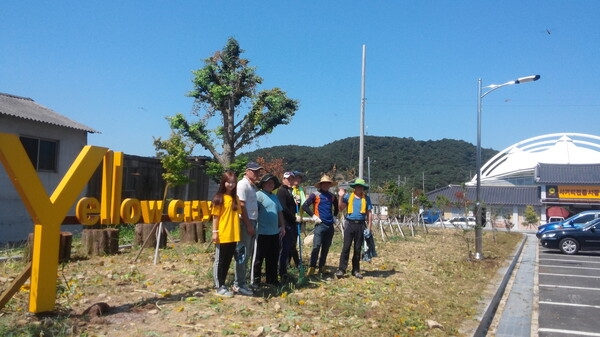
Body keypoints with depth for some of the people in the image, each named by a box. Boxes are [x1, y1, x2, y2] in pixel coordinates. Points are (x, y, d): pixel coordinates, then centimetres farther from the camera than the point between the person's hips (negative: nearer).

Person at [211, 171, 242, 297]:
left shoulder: (235, 198, 10)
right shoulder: (219, 198, -7)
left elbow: (237, 215, 12)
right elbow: (215, 216, -7)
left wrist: (238, 232, 10)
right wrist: (215, 232, -12)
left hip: (233, 235, 6)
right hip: (222, 235, -6)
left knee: (228, 261, 13)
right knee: (220, 261, 4)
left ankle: (222, 284, 24)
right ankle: (220, 287, 10)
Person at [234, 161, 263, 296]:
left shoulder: (253, 186, 16)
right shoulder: (243, 184, -12)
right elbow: (242, 206, -17)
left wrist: (253, 224, 14)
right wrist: (248, 225, -18)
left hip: (252, 221, 9)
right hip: (245, 222, -9)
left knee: (248, 254, 13)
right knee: (242, 254, -5)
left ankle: (241, 281, 22)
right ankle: (239, 284, 1)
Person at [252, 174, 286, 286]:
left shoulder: (275, 197, 18)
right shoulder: (259, 195, -8)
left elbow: (280, 212, 23)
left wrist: (282, 226, 16)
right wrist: (253, 227, -18)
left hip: (274, 233, 8)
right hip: (262, 233, -8)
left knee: (273, 258, 13)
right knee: (258, 258, 2)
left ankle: (271, 280, 24)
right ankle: (255, 280, 11)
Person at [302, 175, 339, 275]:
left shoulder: (332, 196, 14)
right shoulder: (315, 195, -2)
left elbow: (336, 207, 33)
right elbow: (304, 206, -9)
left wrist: (335, 216, 20)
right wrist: (313, 216, -10)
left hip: (330, 225, 5)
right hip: (320, 224, -5)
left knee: (326, 247, 9)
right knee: (316, 246, -12)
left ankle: (321, 267, 19)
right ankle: (312, 267, -7)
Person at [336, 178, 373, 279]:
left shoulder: (366, 198, 8)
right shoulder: (348, 197, 6)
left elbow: (369, 214, 9)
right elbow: (341, 209, 1)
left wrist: (369, 228, 3)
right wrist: (341, 197, -11)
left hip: (361, 225, 1)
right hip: (350, 224, -1)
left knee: (358, 248, 7)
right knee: (346, 247, -6)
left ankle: (356, 270, 15)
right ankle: (341, 269, -4)